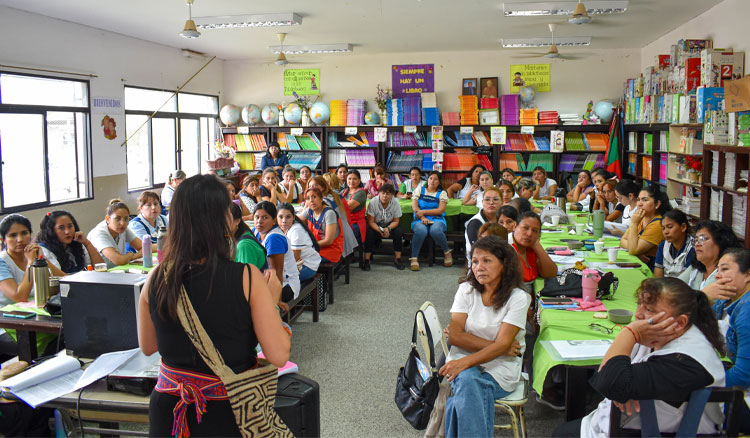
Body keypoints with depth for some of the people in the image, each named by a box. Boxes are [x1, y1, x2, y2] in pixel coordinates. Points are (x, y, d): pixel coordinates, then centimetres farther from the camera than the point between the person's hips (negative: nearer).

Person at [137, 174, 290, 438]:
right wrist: (271, 300, -4)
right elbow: (278, 355, -18)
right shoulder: (247, 278, -20)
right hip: (229, 414, -3)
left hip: (169, 411, 3)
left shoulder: (156, 279, -9)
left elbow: (146, 347, 6)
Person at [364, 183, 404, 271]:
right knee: (369, 233, -31)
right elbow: (371, 222, -18)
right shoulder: (373, 202, -19)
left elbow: (396, 221, -7)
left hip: (389, 226, 2)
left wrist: (388, 229, -29)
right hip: (375, 226, -2)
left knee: (398, 232, -25)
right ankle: (367, 260, -22)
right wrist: (379, 230, -35)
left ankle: (397, 259, -11)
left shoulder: (396, 203, -13)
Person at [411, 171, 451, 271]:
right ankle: (414, 258, -28)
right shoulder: (419, 190, 17)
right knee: (421, 230, -36)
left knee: (435, 230, -36)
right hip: (420, 219, 0)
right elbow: (414, 206, 5)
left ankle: (447, 252, -10)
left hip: (437, 219, 0)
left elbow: (440, 210, 0)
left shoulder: (442, 193, 15)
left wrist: (423, 212, -8)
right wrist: (422, 218, -12)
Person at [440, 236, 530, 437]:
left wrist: (464, 362, -28)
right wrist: (494, 346, -14)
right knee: (466, 379, -33)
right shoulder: (466, 290, 4)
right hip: (464, 362, 2)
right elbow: (455, 336, -4)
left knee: (467, 379, -33)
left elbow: (502, 345, -15)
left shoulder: (518, 298, -5)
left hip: (500, 368, -2)